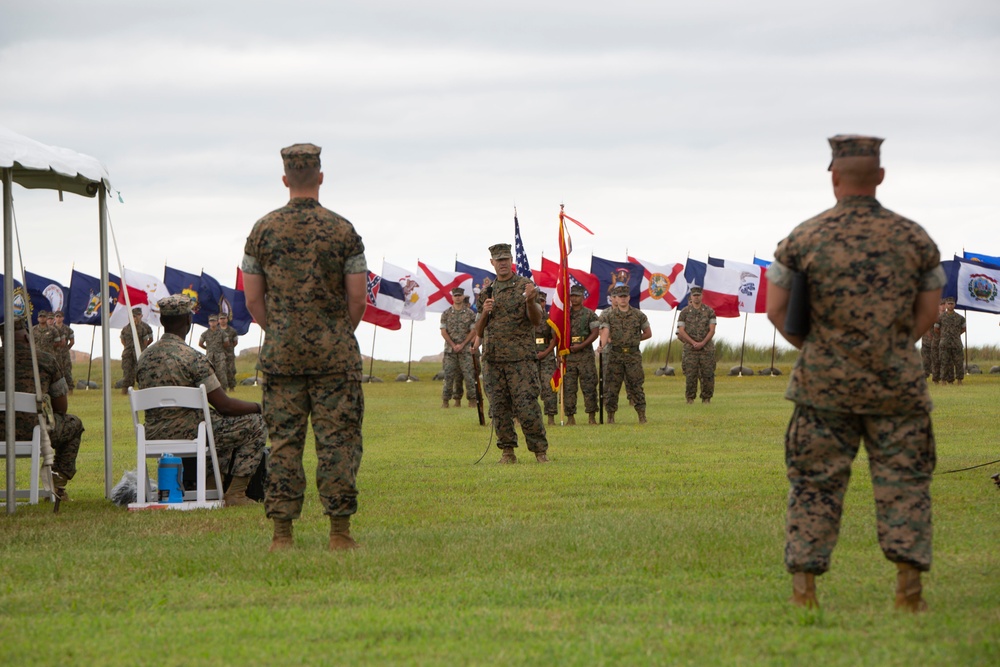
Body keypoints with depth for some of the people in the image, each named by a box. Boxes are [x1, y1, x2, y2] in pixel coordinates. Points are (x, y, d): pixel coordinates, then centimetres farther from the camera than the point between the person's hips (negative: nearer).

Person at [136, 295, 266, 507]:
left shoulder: (144, 358, 6)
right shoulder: (192, 358, -18)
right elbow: (224, 406, -15)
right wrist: (259, 407, 3)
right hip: (188, 436, -8)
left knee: (221, 422, 33)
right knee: (256, 424, 4)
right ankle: (235, 494, 1)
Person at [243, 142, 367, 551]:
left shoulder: (264, 230, 2)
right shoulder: (342, 230, -3)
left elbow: (252, 299, 4)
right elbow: (358, 296, -2)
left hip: (280, 353, 2)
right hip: (335, 355, -2)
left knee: (284, 441, 5)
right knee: (337, 441, 1)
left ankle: (282, 531, 3)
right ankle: (339, 530, 0)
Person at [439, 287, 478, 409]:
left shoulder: (470, 313, 5)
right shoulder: (446, 314, 6)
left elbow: (473, 331, 1)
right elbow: (443, 332, 3)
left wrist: (462, 345, -8)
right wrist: (453, 345, -7)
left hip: (465, 349, -1)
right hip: (450, 349, 1)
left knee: (469, 375, -5)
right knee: (449, 375, -2)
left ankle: (472, 400, -1)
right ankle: (445, 400, 1)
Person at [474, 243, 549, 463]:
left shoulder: (524, 286, 1)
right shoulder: (487, 292, 15)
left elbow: (537, 320, -10)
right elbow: (479, 332, 16)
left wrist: (531, 301, -30)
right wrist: (484, 313, -4)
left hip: (520, 358, -5)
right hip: (492, 359, 5)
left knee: (527, 407, -9)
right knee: (499, 408, 4)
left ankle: (540, 451, -2)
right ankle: (507, 452, 12)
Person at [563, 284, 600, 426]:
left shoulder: (590, 314, 4)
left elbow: (595, 333, -4)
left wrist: (581, 346, -15)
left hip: (585, 354, -3)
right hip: (568, 355, 3)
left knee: (589, 386, -4)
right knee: (568, 387, -1)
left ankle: (591, 416, 0)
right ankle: (570, 417, 2)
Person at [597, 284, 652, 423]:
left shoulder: (638, 315, 7)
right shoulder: (608, 315, 2)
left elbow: (648, 333, 14)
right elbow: (605, 332, -13)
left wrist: (634, 340, 4)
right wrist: (602, 345, -31)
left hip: (633, 355, 0)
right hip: (614, 355, 0)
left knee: (636, 386, -2)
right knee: (611, 386, 0)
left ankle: (642, 416, 2)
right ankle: (610, 416, 7)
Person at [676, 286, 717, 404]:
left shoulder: (709, 311, 6)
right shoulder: (684, 312, 4)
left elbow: (712, 330, 1)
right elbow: (681, 331, 0)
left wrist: (702, 343, -11)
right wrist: (693, 342, -11)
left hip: (706, 347, 1)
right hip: (690, 348, -1)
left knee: (708, 374, -1)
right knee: (690, 375, -4)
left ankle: (707, 398, 8)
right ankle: (690, 398, 3)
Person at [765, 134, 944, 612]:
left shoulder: (804, 238, -2)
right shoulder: (914, 238, 1)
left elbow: (775, 309, 2)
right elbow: (928, 313, 6)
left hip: (824, 382, 0)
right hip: (896, 384, 0)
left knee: (815, 483, 6)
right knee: (903, 481, 4)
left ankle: (803, 586, 2)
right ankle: (909, 584, -5)